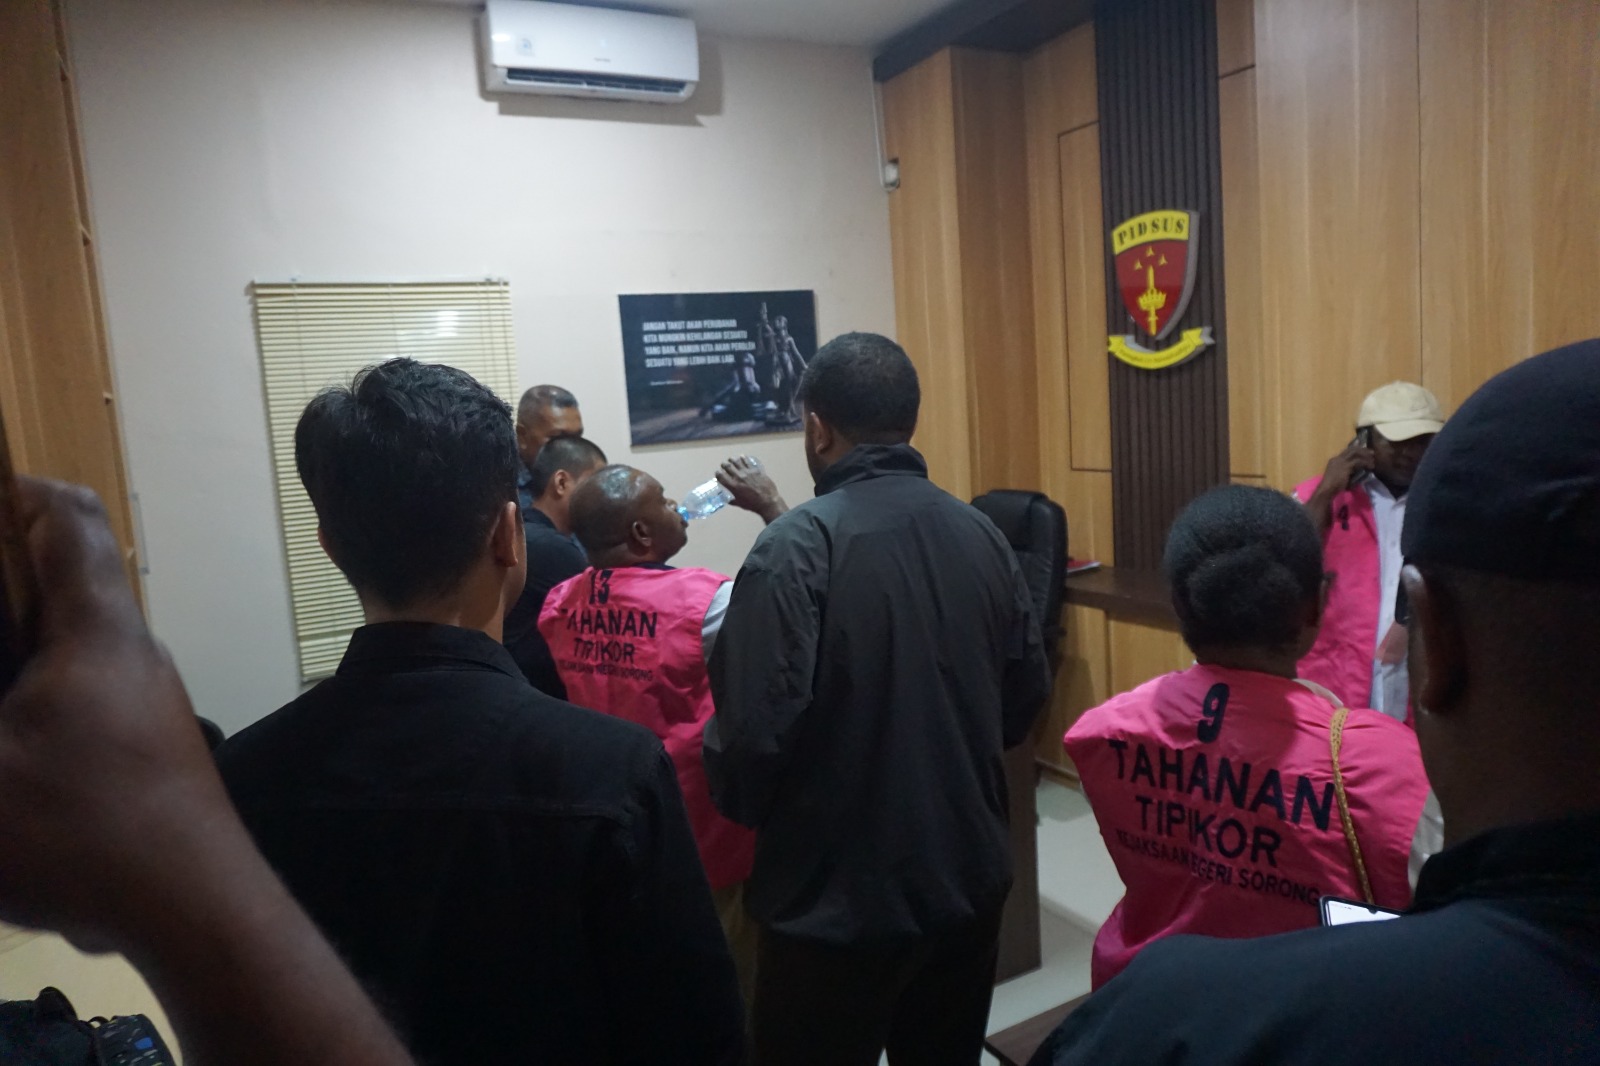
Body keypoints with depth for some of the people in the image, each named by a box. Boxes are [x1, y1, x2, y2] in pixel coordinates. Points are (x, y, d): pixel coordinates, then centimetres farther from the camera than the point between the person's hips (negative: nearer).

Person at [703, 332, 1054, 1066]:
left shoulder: (796, 546, -19)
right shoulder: (982, 534, -2)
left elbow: (756, 728, -23)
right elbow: (1026, 697, 4)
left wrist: (738, 805, -2)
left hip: (835, 897, -5)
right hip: (969, 878, 6)